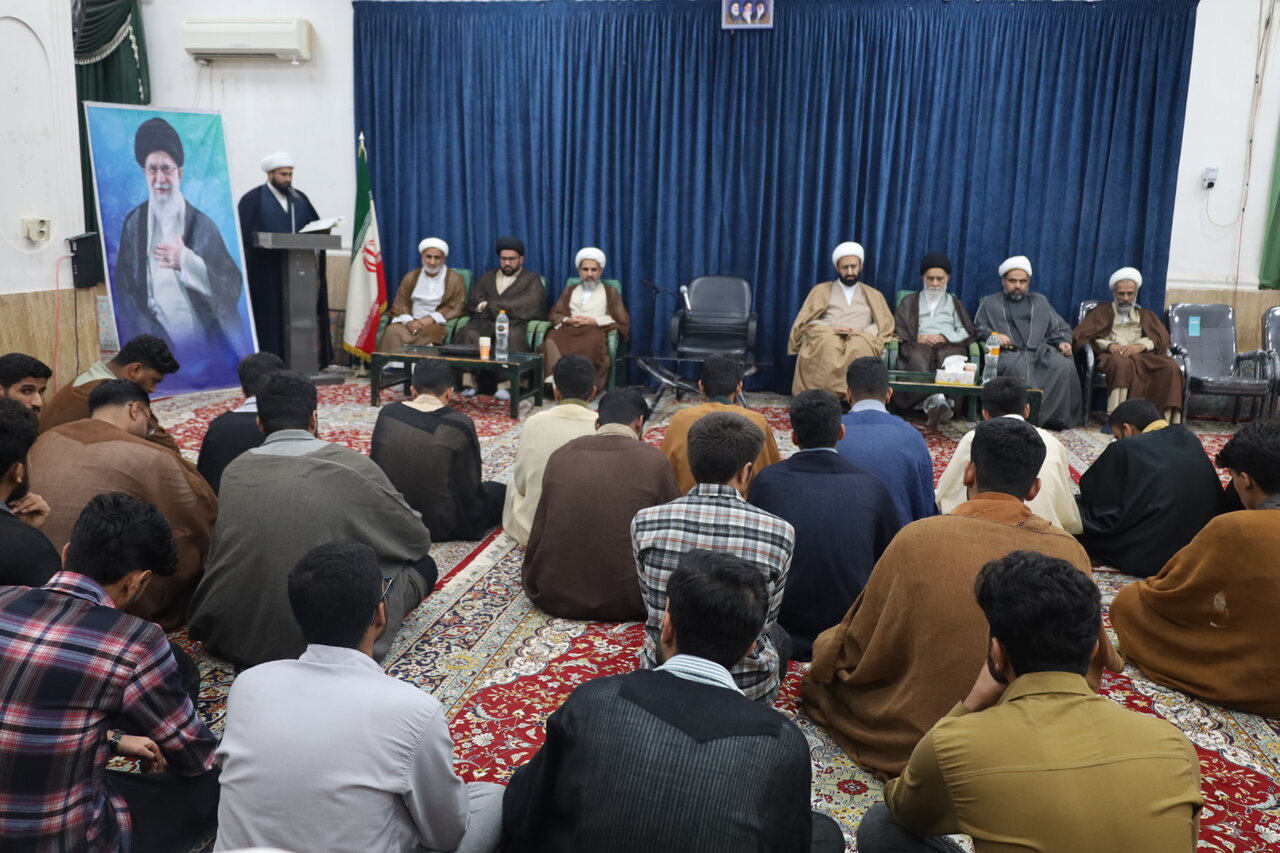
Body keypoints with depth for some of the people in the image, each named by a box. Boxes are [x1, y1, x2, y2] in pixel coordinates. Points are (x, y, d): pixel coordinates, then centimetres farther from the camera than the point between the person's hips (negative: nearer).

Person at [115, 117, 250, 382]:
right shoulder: (133, 224, 8)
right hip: (155, 343, 0)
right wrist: (153, 338, -7)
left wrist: (186, 261, -14)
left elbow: (232, 285, -2)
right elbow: (123, 290, 5)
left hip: (203, 341, 0)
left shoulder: (202, 225, 6)